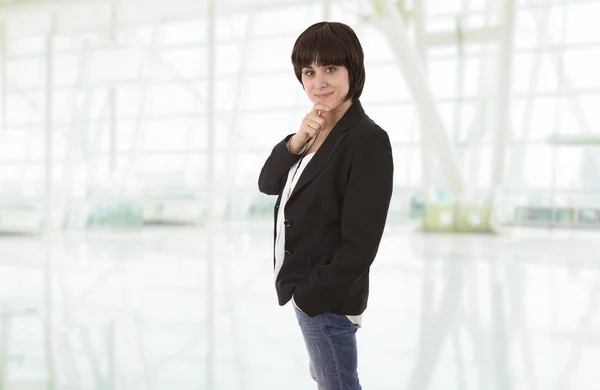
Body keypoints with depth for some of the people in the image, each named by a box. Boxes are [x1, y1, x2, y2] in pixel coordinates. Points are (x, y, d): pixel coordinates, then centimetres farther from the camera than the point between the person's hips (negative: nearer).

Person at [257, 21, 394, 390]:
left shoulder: (368, 140, -20)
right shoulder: (314, 131, 5)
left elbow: (359, 245, -22)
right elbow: (268, 184, 4)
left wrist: (310, 294, -16)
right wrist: (295, 143, -12)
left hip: (327, 298, -8)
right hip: (305, 289, 8)